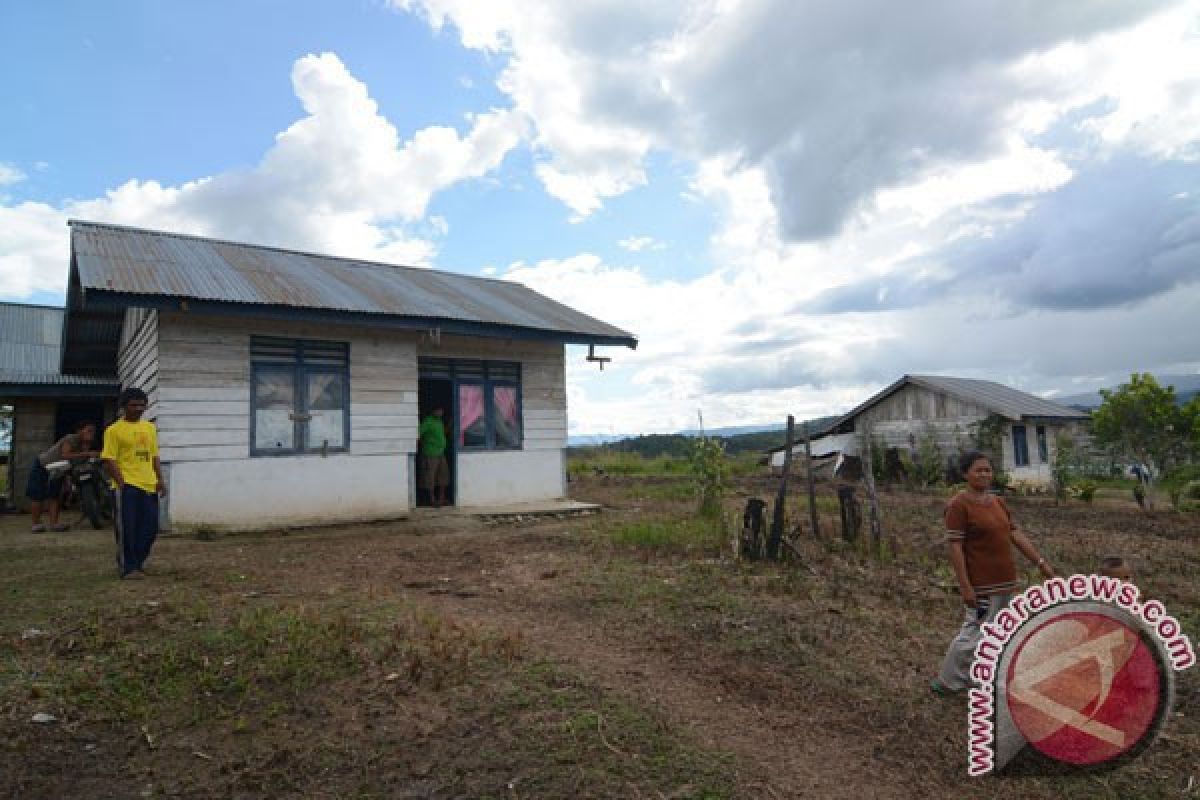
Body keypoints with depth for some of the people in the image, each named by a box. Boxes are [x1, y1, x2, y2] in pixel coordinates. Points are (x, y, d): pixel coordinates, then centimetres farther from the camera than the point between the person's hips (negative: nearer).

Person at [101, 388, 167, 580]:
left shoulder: (149, 428, 16)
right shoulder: (114, 430, -2)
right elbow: (109, 461, -7)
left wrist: (160, 480, 9)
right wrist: (122, 482, -15)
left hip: (149, 486, 6)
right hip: (126, 487, -6)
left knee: (150, 529, 8)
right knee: (127, 530, -2)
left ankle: (136, 564, 23)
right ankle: (127, 569, 7)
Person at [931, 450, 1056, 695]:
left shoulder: (997, 502, 11)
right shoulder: (958, 505, -14)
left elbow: (1016, 535, 13)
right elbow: (955, 547, -17)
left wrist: (1041, 562, 6)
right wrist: (965, 587, -20)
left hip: (1005, 582, 8)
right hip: (982, 585, -8)